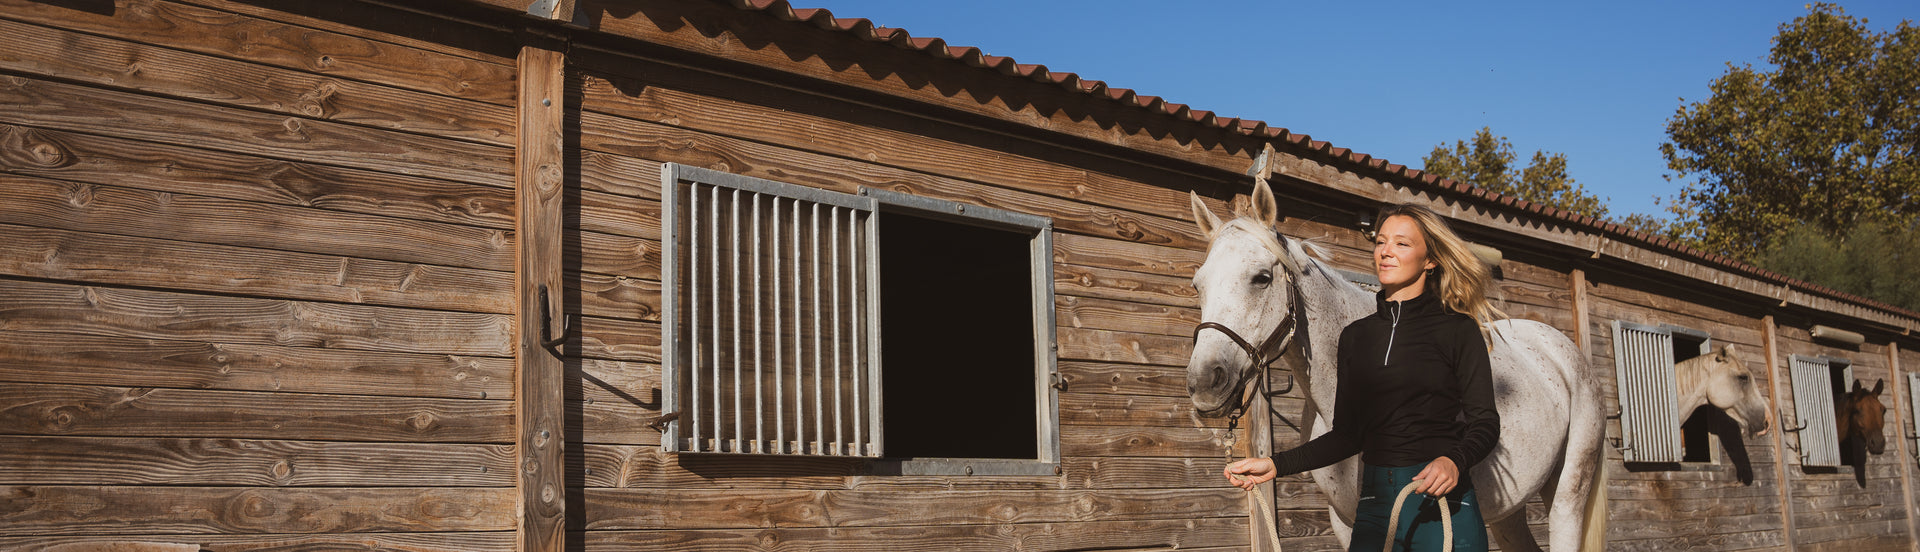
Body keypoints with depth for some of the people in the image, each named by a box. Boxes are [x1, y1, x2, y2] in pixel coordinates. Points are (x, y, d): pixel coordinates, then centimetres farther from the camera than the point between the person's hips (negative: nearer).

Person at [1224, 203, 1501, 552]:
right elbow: (1348, 434, 13)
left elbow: (1484, 423, -4)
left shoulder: (1458, 330, -2)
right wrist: (1277, 465, 3)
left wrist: (1454, 461, -25)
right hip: (1375, 503, 4)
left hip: (1443, 503, -4)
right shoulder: (1355, 337, 11)